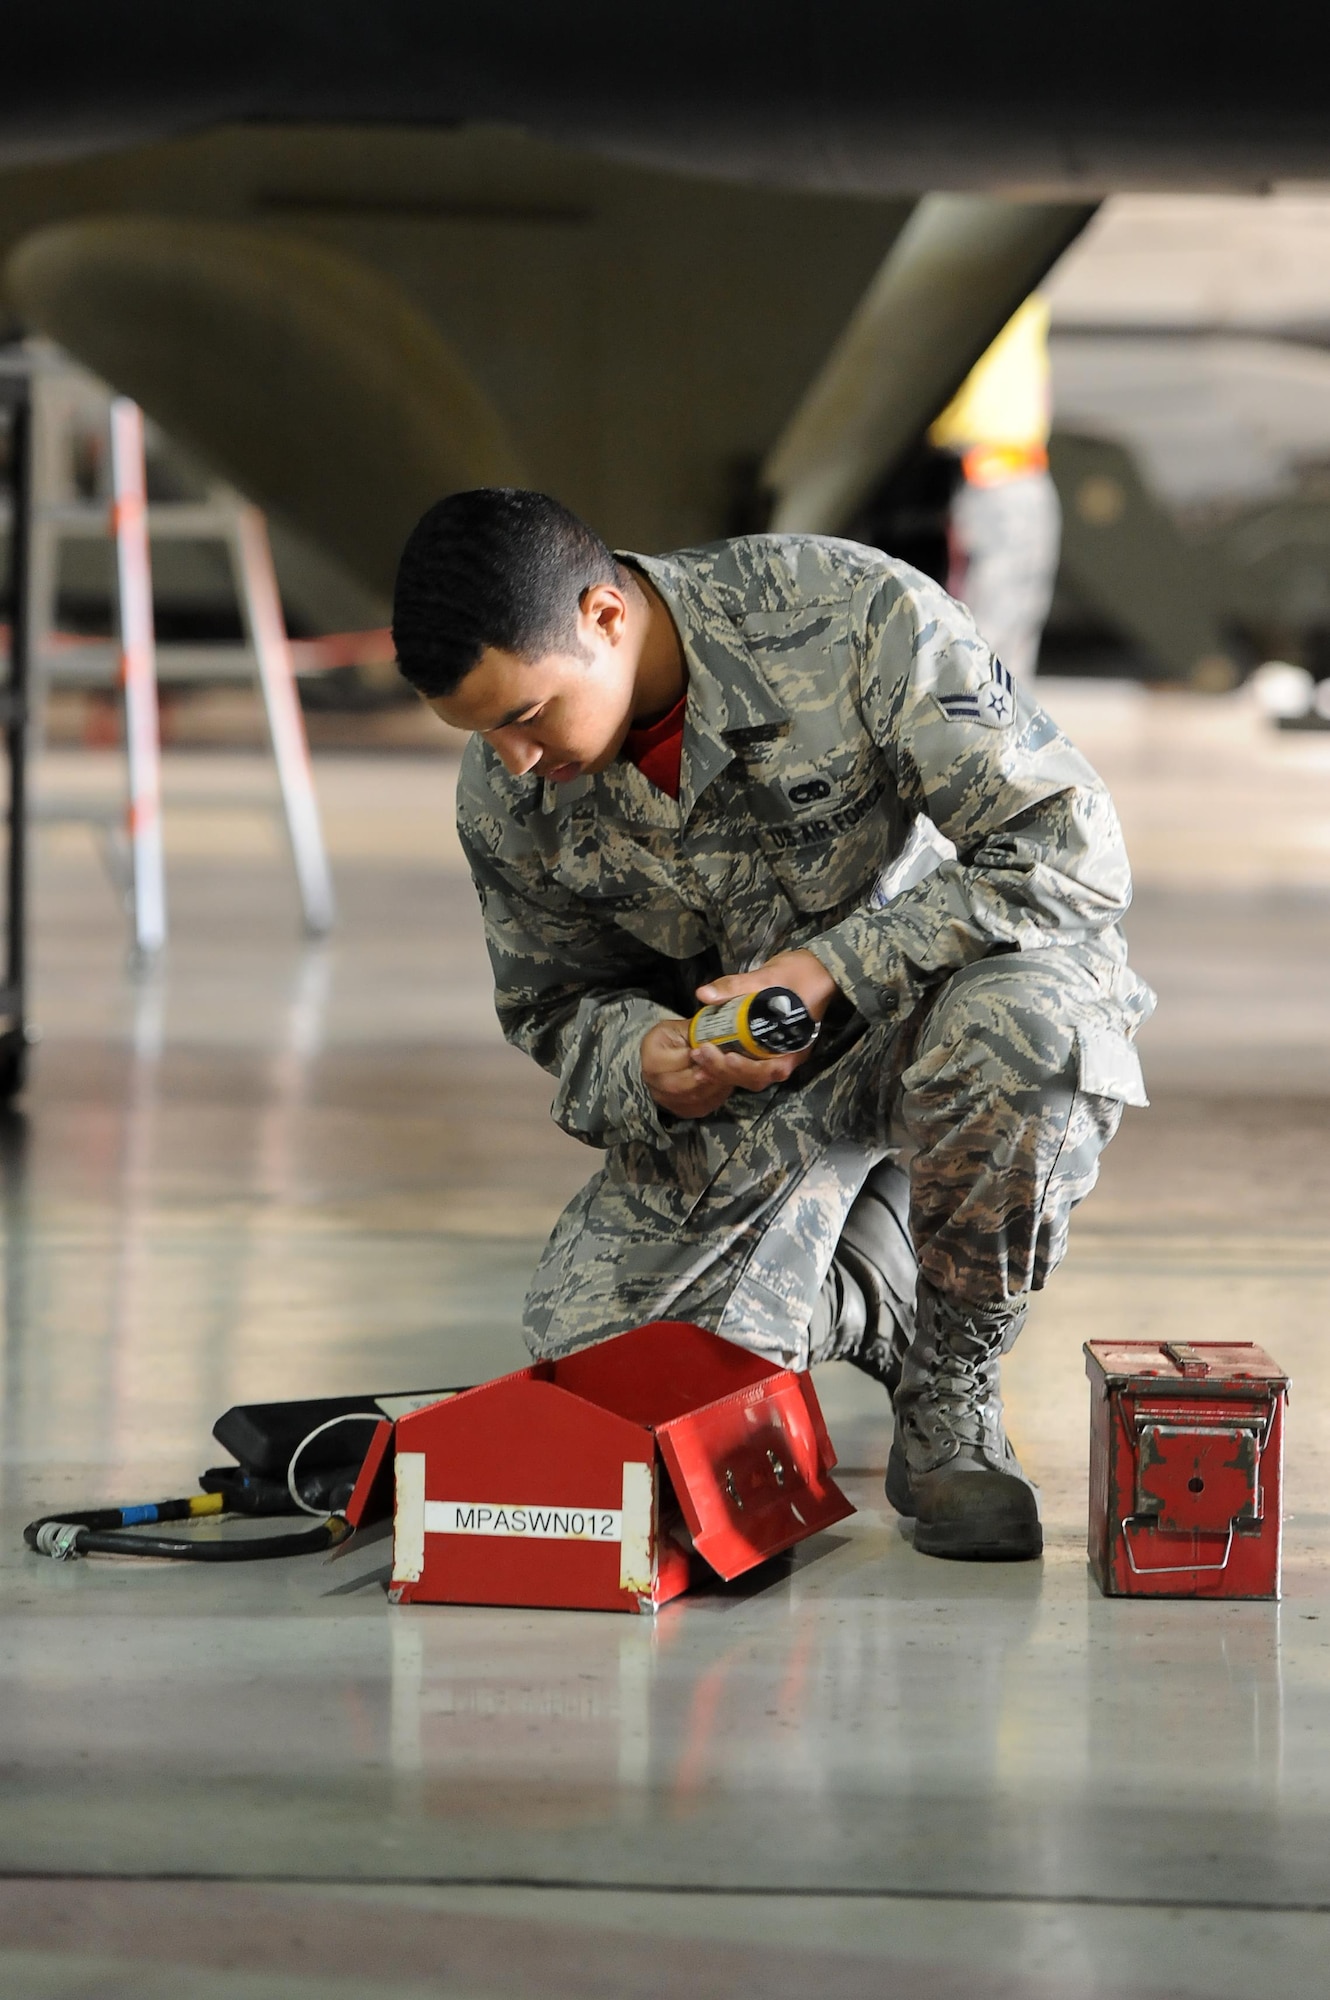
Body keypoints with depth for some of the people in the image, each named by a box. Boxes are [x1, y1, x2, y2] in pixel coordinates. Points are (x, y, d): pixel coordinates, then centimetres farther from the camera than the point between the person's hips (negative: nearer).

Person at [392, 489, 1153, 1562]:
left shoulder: (855, 615, -27)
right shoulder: (507, 799, -11)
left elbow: (1073, 850, -25)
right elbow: (559, 1009, 5)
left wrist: (834, 968, -33)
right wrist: (640, 1061, -20)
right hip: (733, 1073, 4)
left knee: (1013, 1025, -41)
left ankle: (952, 1401, -16)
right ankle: (877, 1291, 18)